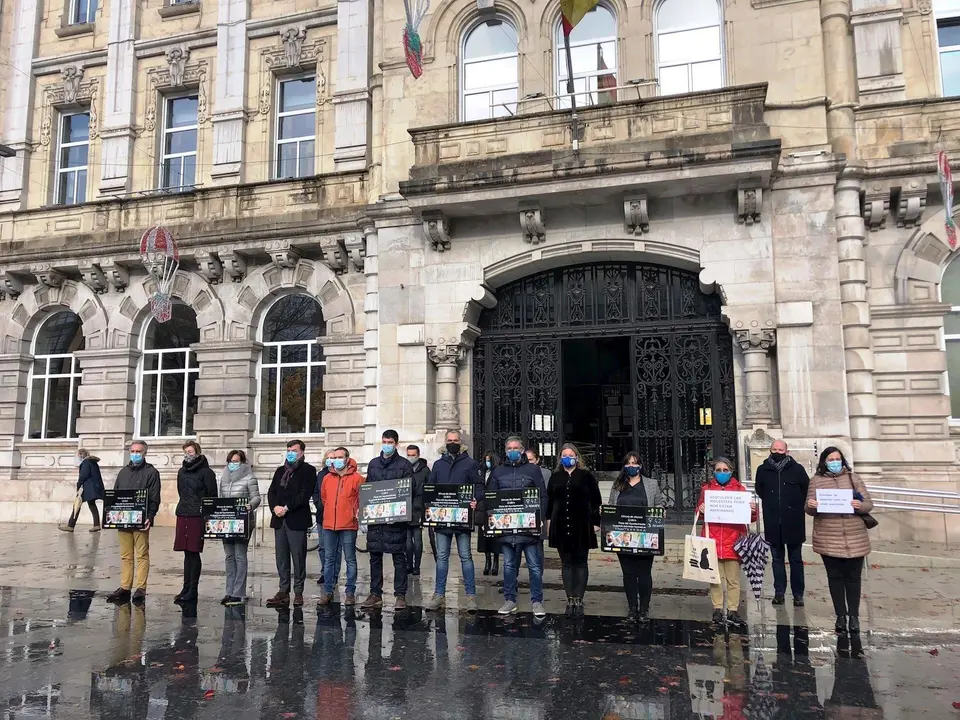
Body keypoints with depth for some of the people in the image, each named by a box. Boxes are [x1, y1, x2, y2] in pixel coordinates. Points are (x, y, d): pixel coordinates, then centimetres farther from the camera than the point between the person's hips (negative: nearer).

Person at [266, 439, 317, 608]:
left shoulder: (308, 470, 0)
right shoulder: (280, 471, 20)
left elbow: (305, 494, -11)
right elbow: (271, 492, 12)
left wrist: (287, 507, -15)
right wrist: (275, 507, -7)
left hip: (297, 520, -6)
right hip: (279, 520, 6)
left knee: (298, 558, -3)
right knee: (281, 557, 7)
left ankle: (298, 592, 3)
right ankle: (283, 591, 13)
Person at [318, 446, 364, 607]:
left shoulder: (357, 478, -3)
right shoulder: (327, 478, 9)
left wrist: (358, 512, -6)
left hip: (348, 525, -4)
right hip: (328, 524, 4)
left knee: (350, 559, 3)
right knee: (329, 559, 9)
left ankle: (350, 592, 10)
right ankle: (328, 591, 17)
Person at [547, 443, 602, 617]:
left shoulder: (586, 476, 2)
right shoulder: (555, 477, 10)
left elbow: (596, 501, 1)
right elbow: (549, 501, 12)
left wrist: (596, 522, -4)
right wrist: (549, 520, 6)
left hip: (582, 526, -2)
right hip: (561, 526, 3)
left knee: (580, 562, 3)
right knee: (566, 562, 6)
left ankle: (579, 599, 8)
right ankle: (570, 598, 12)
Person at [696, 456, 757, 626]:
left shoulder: (739, 488, 6)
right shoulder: (707, 489, 9)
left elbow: (750, 518, 8)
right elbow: (699, 511, 13)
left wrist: (753, 510, -13)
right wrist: (700, 510, -9)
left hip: (733, 540, 0)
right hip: (713, 540, 1)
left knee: (733, 579, 3)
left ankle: (732, 610, 11)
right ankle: (717, 609, 13)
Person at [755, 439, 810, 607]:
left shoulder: (797, 469, -4)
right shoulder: (763, 470, 2)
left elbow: (807, 491, 5)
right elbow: (760, 492, 16)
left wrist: (797, 506, 4)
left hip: (794, 523, -2)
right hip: (773, 524, 2)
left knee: (796, 559, 7)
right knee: (777, 558, 10)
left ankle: (798, 594, 13)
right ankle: (779, 592, 17)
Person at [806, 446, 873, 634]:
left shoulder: (853, 477, 6)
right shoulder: (816, 481, 4)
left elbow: (869, 504, 5)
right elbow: (809, 510, 3)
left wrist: (860, 506, -17)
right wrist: (811, 506, -20)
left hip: (855, 539, 0)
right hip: (828, 539, 0)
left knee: (853, 577, 6)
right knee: (835, 577, 5)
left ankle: (854, 616, 15)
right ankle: (841, 616, 13)